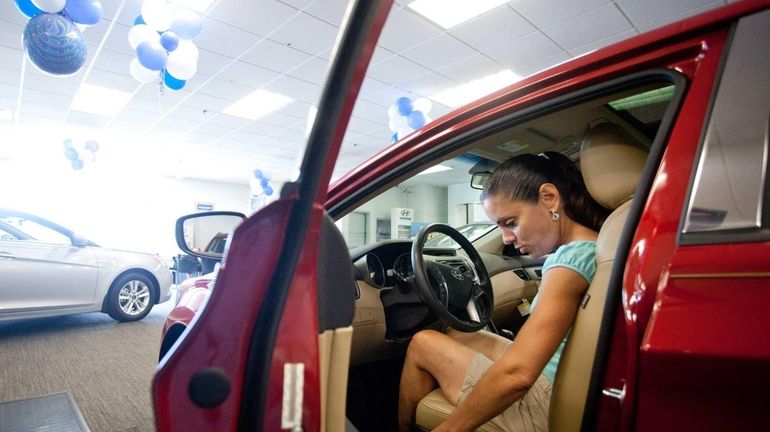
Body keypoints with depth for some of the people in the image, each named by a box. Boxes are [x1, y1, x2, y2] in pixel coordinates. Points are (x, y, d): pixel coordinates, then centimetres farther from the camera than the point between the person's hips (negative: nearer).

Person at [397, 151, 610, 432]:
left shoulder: (571, 258, -24)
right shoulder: (592, 247, 2)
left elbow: (516, 374, -31)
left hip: (543, 408, -8)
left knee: (422, 344, 2)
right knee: (455, 336, 18)